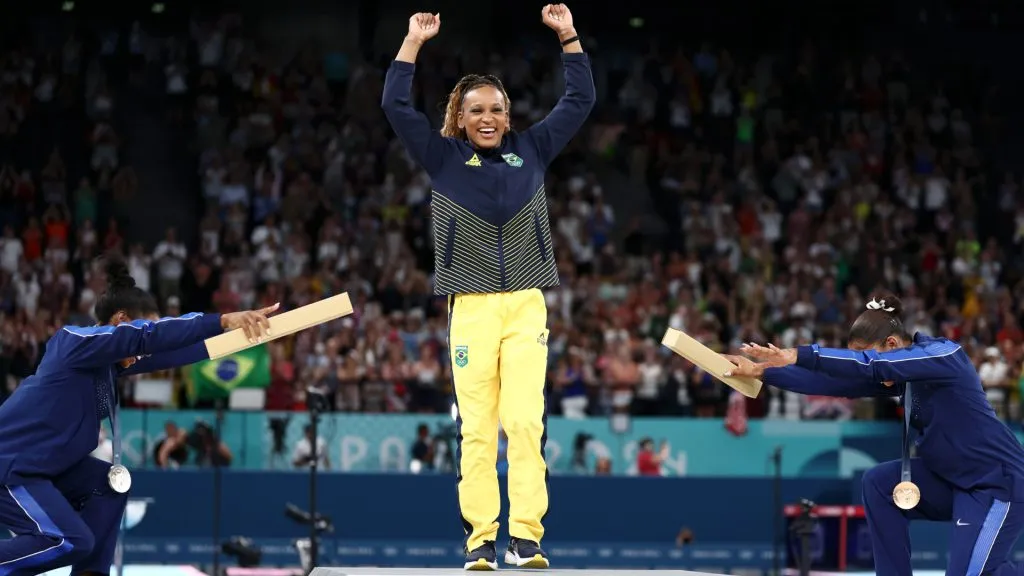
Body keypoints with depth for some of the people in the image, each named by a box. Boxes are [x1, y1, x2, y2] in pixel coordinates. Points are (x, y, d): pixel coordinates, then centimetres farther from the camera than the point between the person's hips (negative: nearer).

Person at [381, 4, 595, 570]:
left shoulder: (531, 150, 11)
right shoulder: (444, 158, 8)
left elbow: (580, 100, 13)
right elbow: (395, 105, 0)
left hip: (526, 305, 0)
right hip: (470, 307, 0)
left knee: (525, 421, -10)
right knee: (475, 427, -4)